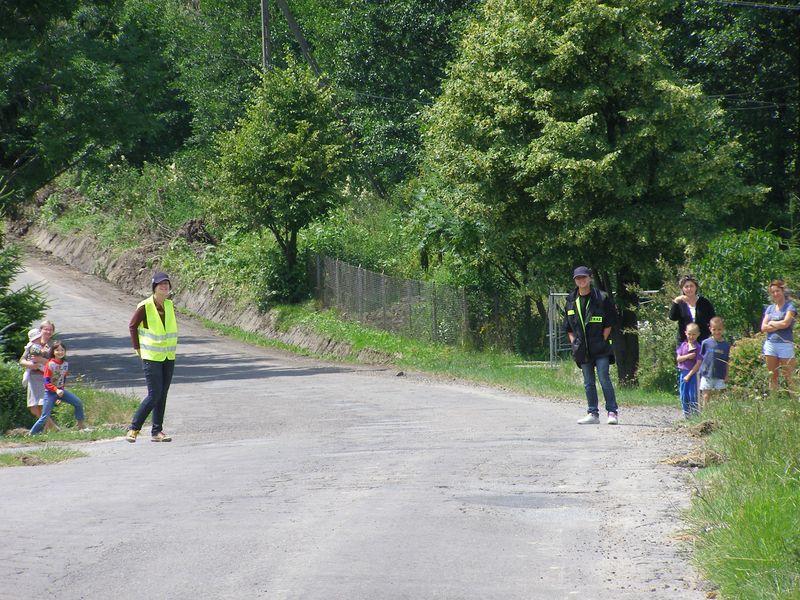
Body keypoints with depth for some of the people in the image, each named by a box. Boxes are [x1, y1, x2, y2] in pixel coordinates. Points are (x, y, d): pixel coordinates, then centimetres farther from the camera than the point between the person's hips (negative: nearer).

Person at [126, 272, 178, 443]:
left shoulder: (169, 305, 6)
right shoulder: (145, 306, -12)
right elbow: (132, 326, -2)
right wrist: (138, 348, -3)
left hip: (169, 357, 6)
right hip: (151, 357, -6)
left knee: (162, 395, 7)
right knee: (154, 394, -10)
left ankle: (157, 431, 13)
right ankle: (133, 428, 1)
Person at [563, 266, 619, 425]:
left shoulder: (602, 298, -2)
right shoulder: (571, 301, 10)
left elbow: (609, 323, -1)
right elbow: (568, 327, 17)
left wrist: (603, 340, -8)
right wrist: (574, 342, 4)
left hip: (600, 348, -4)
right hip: (582, 350, 4)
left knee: (604, 379, -10)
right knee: (588, 383, 8)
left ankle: (612, 412, -6)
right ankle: (593, 413, 13)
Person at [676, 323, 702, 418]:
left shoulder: (698, 347, -9)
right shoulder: (683, 345, 7)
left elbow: (698, 363, -13)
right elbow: (678, 359, 2)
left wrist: (689, 375, -14)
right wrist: (688, 356, -17)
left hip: (693, 373, -5)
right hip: (683, 372, 5)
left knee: (692, 396, -3)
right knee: (683, 396, 7)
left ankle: (695, 415, 3)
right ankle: (686, 415, 16)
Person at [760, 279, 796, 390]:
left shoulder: (790, 306, -1)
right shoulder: (770, 308, 14)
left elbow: (785, 323, -15)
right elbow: (763, 328, 4)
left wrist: (771, 323, 0)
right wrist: (778, 326, -8)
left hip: (785, 344, -5)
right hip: (770, 344, 5)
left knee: (787, 378, -5)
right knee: (772, 377, 7)